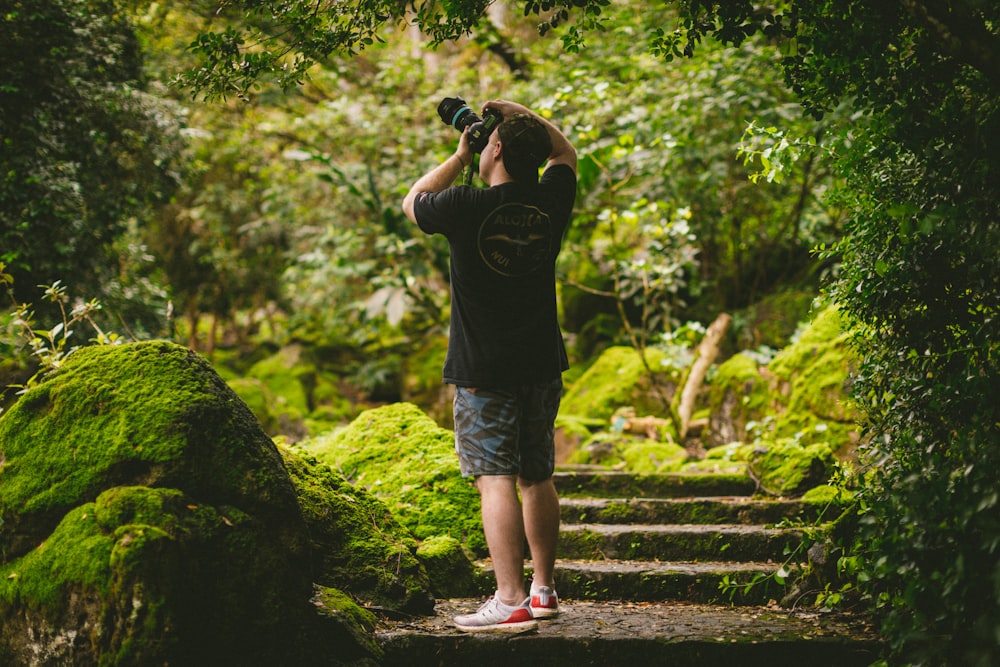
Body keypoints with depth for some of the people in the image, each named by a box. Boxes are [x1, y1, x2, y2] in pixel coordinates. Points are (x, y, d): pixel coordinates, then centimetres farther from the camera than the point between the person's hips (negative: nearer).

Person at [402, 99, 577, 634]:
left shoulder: (467, 206, -13)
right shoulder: (550, 203, 0)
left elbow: (412, 202, 8)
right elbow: (565, 152, 22)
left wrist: (460, 155, 11)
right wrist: (519, 111, 18)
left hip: (483, 373, -5)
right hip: (542, 367, 5)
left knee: (496, 480, -8)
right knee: (537, 478, 14)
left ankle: (511, 603, -14)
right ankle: (543, 590, 24)